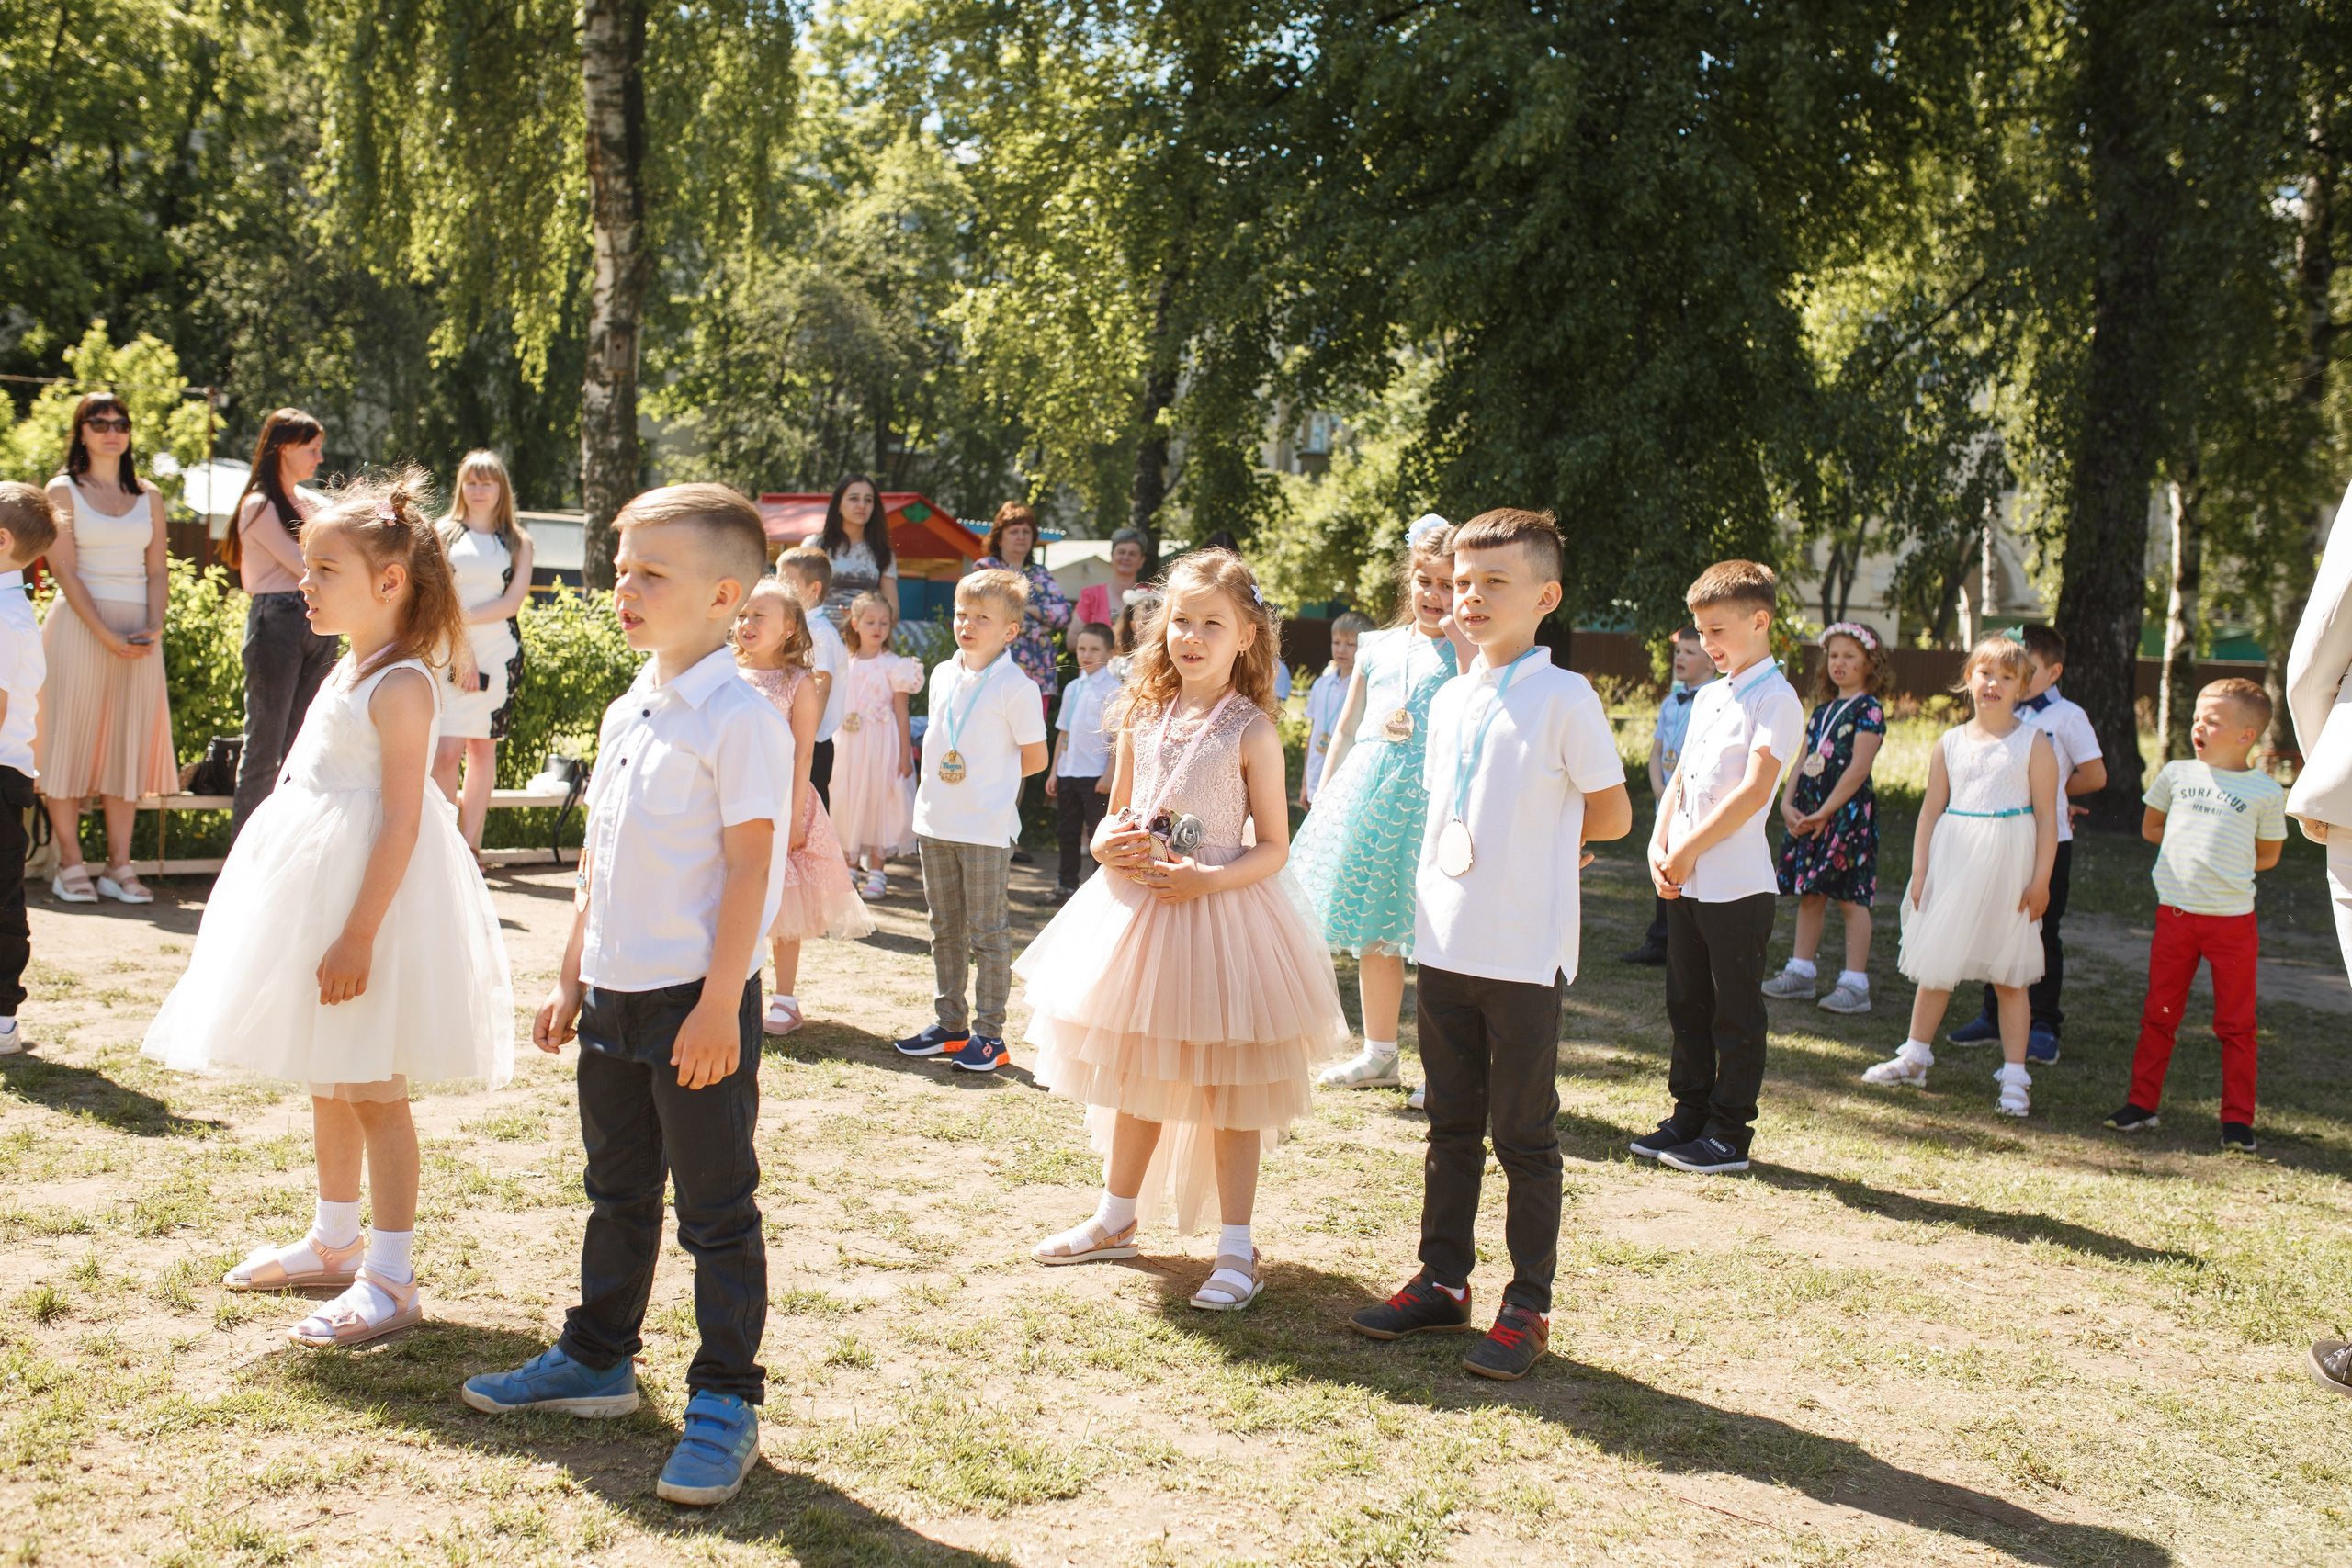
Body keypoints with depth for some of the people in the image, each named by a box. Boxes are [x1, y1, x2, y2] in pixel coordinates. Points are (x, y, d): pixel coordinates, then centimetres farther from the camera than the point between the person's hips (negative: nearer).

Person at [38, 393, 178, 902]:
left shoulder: (148, 496, 13)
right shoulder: (63, 490, 2)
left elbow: (156, 571, 10)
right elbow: (64, 569, -6)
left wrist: (153, 627, -7)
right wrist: (105, 634, -15)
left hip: (138, 631, 3)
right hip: (78, 626, -3)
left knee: (127, 743, 3)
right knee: (71, 738, -3)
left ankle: (119, 866, 6)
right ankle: (71, 865, 4)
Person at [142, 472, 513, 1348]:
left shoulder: (400, 685, -17)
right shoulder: (348, 669, 13)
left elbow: (401, 822, -22)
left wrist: (359, 934, -25)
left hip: (372, 893, -10)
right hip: (320, 884, 10)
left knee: (372, 1093, -5)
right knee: (327, 1085, 18)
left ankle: (391, 1278, 3)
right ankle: (335, 1243, 32)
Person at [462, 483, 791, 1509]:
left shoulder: (738, 719, -14)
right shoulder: (627, 714, 12)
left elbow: (749, 867, -17)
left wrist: (717, 1005, -20)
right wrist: (571, 977, 17)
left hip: (697, 1003, -8)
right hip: (614, 998, 8)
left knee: (716, 1210, 2)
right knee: (618, 1192, 21)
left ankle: (725, 1404, 12)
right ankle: (596, 1359, 37)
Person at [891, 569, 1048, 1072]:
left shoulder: (1015, 687, -11)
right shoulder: (942, 676, 9)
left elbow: (1035, 758, -6)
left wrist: (984, 780, -2)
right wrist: (939, 786, 8)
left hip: (987, 828, -7)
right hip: (935, 823, 7)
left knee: (988, 933, 0)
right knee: (945, 930, 14)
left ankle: (989, 1034, 7)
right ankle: (949, 1024, 24)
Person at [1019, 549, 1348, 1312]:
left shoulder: (1251, 731, -10)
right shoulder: (1143, 719, 5)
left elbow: (1274, 847, -9)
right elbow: (1117, 814, 15)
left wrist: (1208, 880, -23)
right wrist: (1108, 843, -6)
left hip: (1222, 912, -5)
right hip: (1137, 907, 5)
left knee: (1226, 1088, 2)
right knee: (1136, 1076, 18)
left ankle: (1237, 1249, 11)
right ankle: (1116, 1219, 34)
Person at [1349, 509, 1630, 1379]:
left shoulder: (1564, 698, -9)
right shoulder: (1449, 701, 11)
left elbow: (1611, 814, -3)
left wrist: (1538, 845, 6)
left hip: (1526, 953, -6)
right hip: (1445, 943, 6)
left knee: (1524, 1135, 3)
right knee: (1451, 1126, 15)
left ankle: (1529, 1306, 13)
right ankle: (1443, 1282, 27)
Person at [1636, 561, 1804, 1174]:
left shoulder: (1775, 699, -11)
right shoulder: (1707, 696, 15)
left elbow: (1753, 791, -19)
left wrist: (1688, 850, -16)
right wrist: (1659, 846, 1)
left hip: (1737, 887, -8)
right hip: (1685, 884, 8)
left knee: (1735, 1014, 2)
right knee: (1687, 1005, 14)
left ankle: (1730, 1135, 10)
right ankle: (1689, 1117, 25)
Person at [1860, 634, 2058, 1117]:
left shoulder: (2034, 743, -2)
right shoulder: (1950, 743, 7)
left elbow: (2046, 815, -3)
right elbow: (1931, 809, 10)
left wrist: (2041, 880, -9)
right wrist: (1919, 871, 5)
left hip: (2007, 866, -3)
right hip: (1952, 860, 3)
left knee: (2008, 975, 2)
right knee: (1934, 964, 11)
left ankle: (2015, 1076, 9)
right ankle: (1914, 1058, 24)